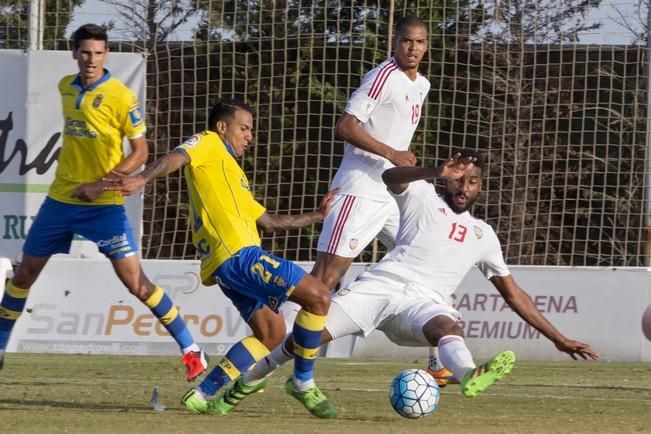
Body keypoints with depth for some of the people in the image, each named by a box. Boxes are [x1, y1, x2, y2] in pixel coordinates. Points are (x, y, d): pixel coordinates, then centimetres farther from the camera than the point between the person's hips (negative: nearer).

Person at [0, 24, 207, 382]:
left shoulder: (121, 97, -13)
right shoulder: (66, 88, 5)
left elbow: (140, 153, -11)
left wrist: (102, 184, -20)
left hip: (103, 205, -6)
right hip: (61, 198, 6)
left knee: (135, 281, -11)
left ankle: (191, 349, -3)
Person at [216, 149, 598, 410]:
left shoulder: (483, 235, 24)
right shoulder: (422, 198, 13)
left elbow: (513, 294, 28)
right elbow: (391, 177, -11)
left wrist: (558, 338, 24)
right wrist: (436, 172, -31)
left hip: (426, 302, 1)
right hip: (383, 285, -1)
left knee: (447, 326, -37)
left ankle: (470, 377, -74)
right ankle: (247, 381, 15)